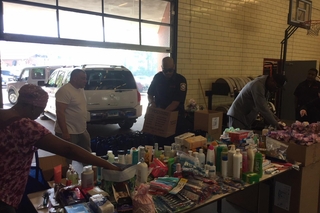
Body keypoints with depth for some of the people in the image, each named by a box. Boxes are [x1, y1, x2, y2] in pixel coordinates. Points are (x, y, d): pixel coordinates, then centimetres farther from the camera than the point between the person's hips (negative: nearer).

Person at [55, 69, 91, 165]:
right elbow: (60, 112, -23)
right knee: (67, 160, 3)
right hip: (69, 133, -9)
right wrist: (65, 132, -25)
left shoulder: (81, 89, 10)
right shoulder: (64, 91, -19)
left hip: (82, 131, 9)